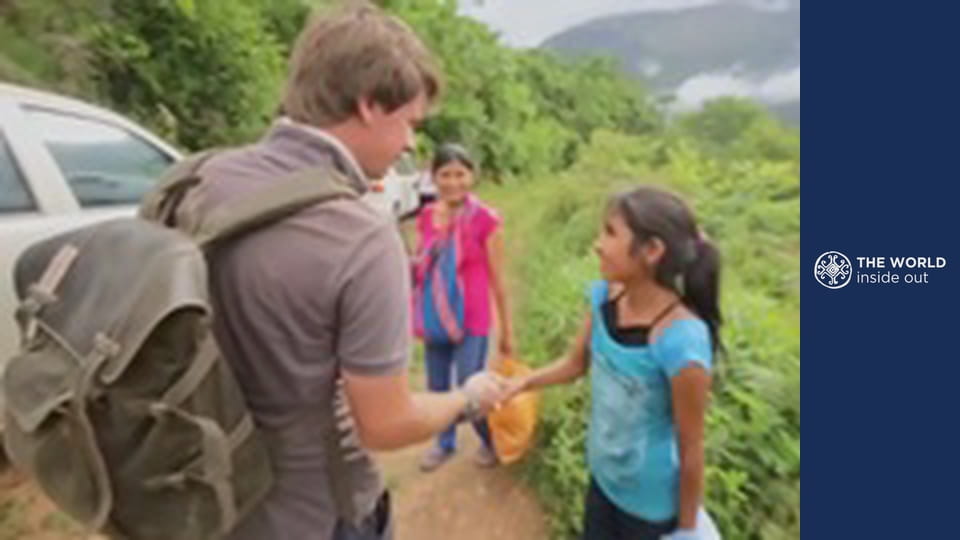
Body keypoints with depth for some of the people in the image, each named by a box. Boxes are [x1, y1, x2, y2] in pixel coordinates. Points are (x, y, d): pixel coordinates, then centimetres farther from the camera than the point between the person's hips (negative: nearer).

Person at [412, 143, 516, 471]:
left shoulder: (486, 219, -13)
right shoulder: (426, 217, 1)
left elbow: (497, 280, -7)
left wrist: (506, 330, -2)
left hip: (471, 320, -5)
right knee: (437, 388, 17)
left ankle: (489, 441, 37)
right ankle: (445, 443, 45)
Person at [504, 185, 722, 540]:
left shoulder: (680, 342, -34)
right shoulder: (605, 298, -15)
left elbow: (691, 449, -21)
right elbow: (575, 364, 1)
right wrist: (521, 383, -13)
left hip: (651, 503, -5)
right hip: (603, 476, 6)